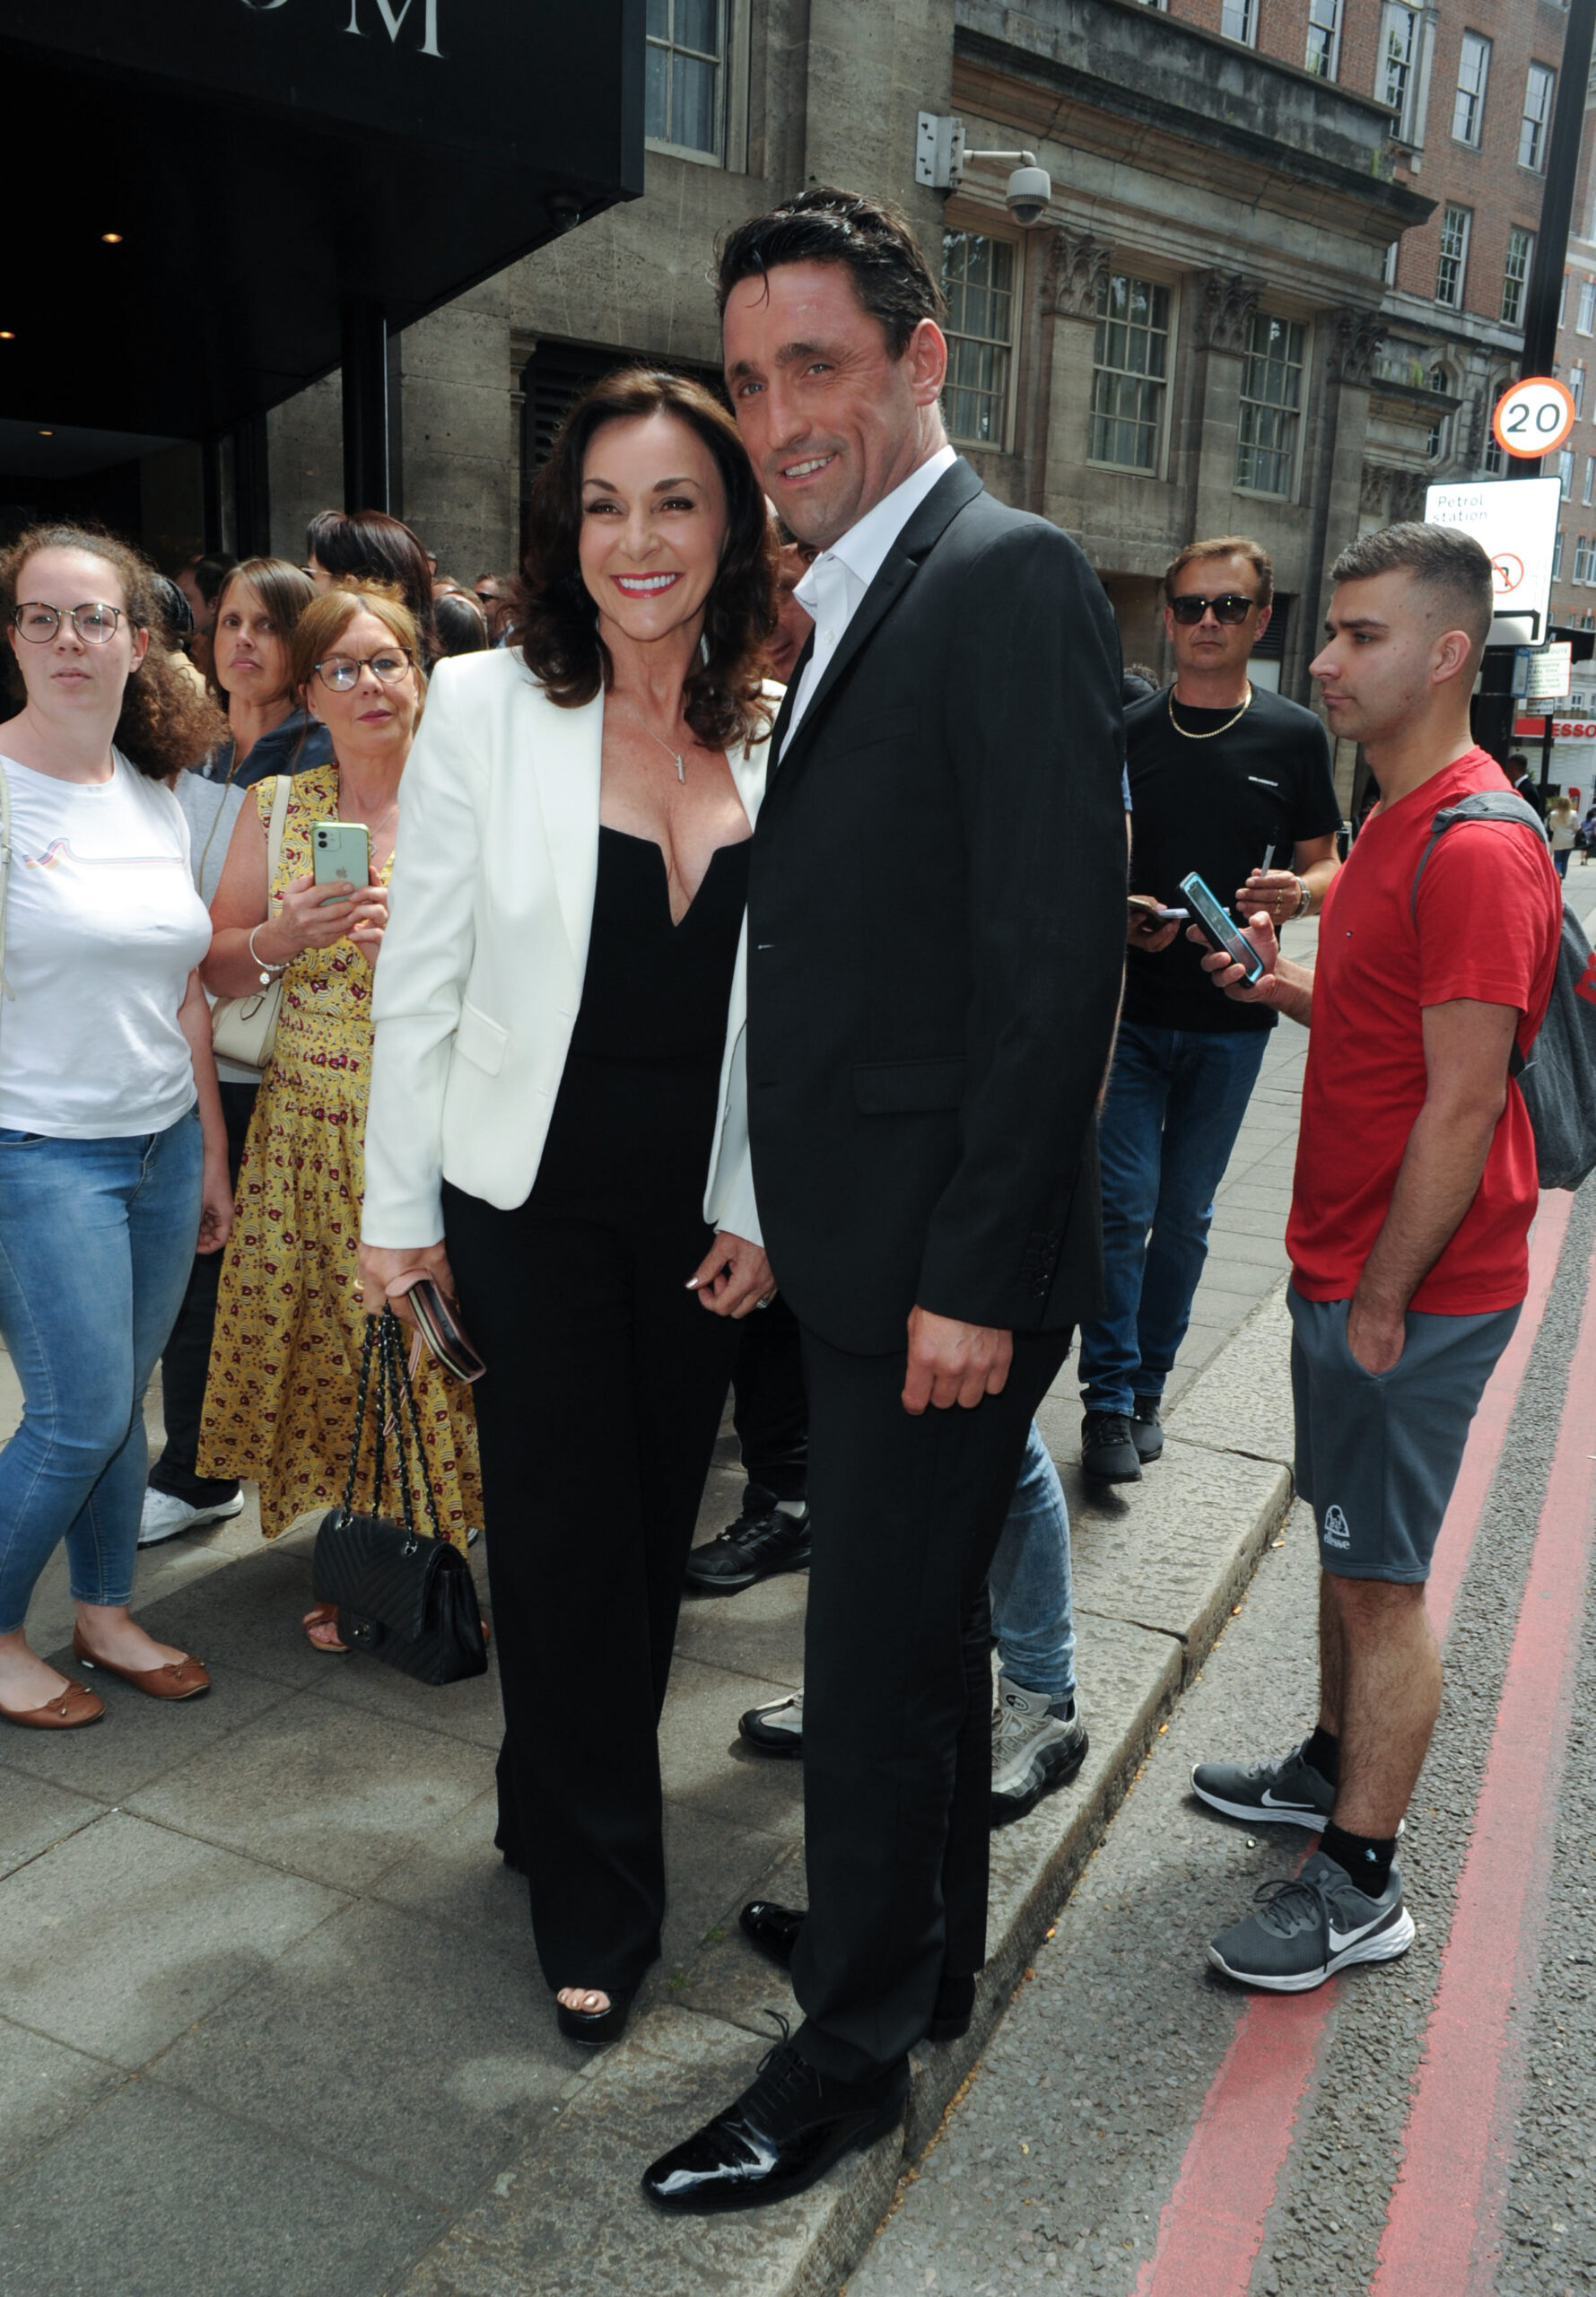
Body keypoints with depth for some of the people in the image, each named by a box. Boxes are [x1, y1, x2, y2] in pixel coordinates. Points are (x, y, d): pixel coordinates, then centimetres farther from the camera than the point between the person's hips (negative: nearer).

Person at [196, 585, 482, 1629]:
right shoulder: (276, 808, 10)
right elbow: (219, 969, 11)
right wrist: (282, 937, -10)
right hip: (311, 1128, 3)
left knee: (434, 1339, -4)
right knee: (329, 1345, 4)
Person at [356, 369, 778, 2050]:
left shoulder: (777, 735, -1)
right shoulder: (486, 708, -7)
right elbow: (419, 983, -4)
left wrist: (763, 1208, 0)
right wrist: (396, 1213, -2)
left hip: (704, 1214, 3)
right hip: (531, 1201, -2)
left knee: (653, 1523, 16)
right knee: (564, 1534, 4)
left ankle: (560, 1806, 43)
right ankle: (597, 1905, 24)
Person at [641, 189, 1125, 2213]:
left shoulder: (1011, 581, -15)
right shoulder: (850, 605, 14)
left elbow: (1061, 955, -21)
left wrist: (971, 1276, -21)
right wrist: (789, 1218, 13)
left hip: (942, 1261, -9)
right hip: (862, 1244, 9)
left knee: (875, 1664, 5)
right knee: (922, 1626, 22)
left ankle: (848, 2062, 26)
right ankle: (930, 1946, 43)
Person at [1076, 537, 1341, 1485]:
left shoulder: (1295, 737, 3)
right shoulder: (1125, 731, 3)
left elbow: (1328, 867, 7)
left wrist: (1296, 893, -16)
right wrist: (1116, 917, -15)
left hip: (1231, 1020, 1)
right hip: (1129, 1009, -1)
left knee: (1186, 1214, 10)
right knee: (1122, 1205, -6)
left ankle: (1147, 1388, 25)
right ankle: (1110, 1399, 6)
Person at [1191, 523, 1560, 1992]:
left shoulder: (1477, 847, -21)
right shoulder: (1397, 822, 12)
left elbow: (1464, 1098, -22)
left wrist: (1383, 1300, -19)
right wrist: (1286, 986, 7)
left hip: (1415, 1289, -9)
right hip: (1343, 1262, 9)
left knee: (1381, 1581, 1)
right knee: (1346, 1542, 21)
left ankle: (1363, 1889, 16)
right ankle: (1334, 1769, 39)